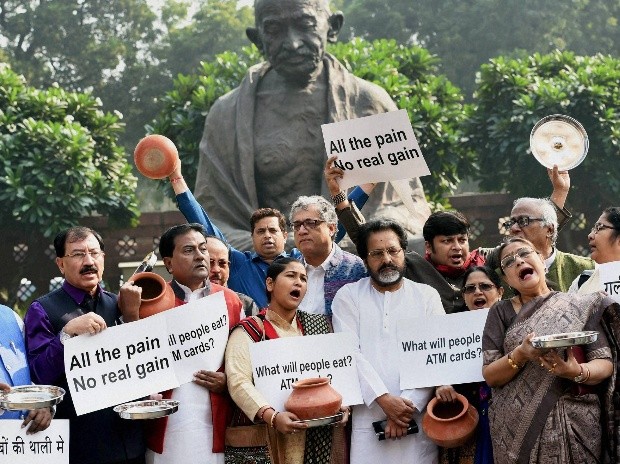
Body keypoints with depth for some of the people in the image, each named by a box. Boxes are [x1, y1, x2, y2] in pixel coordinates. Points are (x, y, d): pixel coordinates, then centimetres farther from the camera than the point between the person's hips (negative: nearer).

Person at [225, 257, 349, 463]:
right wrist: (272, 417, -28)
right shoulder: (249, 331, -2)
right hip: (278, 435, -4)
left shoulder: (319, 323, 14)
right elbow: (239, 382, -15)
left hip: (325, 431, 4)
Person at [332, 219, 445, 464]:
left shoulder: (427, 296, 9)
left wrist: (410, 404, -11)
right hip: (367, 416, -1)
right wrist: (383, 399, -14)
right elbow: (350, 354, -4)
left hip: (417, 417, 1)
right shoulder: (348, 296, 7)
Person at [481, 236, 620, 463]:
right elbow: (490, 375, -2)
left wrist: (578, 373, -22)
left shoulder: (581, 306, 2)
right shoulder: (501, 312, 4)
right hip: (517, 428, 1)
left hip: (574, 424, -1)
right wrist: (520, 354, -21)